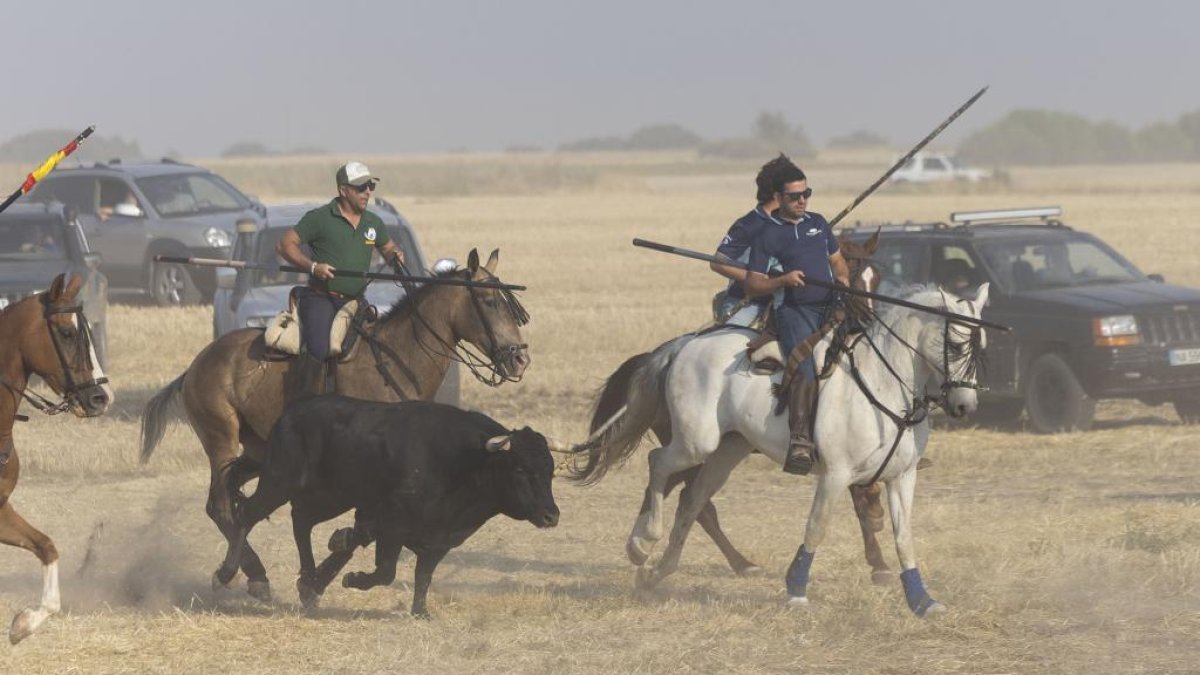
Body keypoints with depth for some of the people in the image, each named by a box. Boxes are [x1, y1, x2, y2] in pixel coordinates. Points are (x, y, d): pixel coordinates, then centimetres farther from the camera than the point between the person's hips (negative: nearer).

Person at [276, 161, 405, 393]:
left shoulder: (373, 223, 14)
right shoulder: (320, 218, -3)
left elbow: (387, 248, 31)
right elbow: (284, 244, -4)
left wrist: (395, 255, 6)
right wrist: (312, 266, -19)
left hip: (355, 302, 6)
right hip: (321, 298, -6)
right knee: (319, 351, -25)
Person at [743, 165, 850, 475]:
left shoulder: (818, 223, 18)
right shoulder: (767, 235, 2)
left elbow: (837, 260, 29)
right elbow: (752, 285, -2)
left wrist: (843, 279, 6)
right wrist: (783, 280, -20)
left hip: (830, 307, 6)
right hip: (794, 311, -6)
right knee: (806, 370, -28)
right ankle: (800, 442, -38)